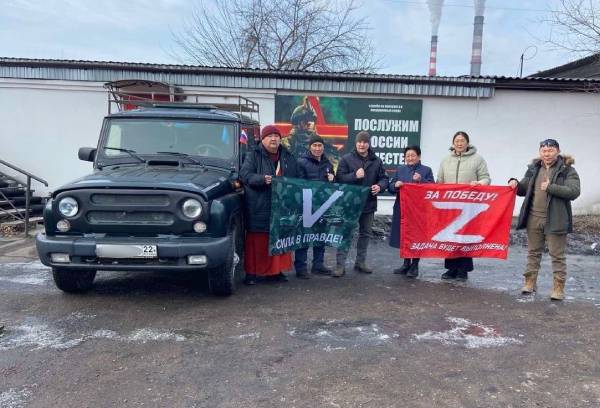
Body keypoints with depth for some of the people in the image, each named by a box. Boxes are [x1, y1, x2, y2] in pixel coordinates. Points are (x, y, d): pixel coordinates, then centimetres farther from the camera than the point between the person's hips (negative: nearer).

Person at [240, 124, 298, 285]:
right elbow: (245, 174, -11)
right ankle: (251, 272, 8)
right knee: (257, 241, -1)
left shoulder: (288, 157, 16)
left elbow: (297, 179, 25)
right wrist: (261, 179, -26)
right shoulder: (253, 155, 1)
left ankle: (277, 270, 23)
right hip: (258, 208, -4)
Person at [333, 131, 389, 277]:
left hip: (369, 203, 4)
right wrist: (354, 176, -24)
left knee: (365, 233, 14)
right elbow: (339, 178, -10)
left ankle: (360, 262, 28)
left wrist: (379, 186, -14)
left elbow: (384, 179, 8)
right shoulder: (346, 159, -4)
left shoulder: (377, 161, 6)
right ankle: (340, 265, 2)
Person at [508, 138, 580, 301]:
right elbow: (524, 190, 18)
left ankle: (558, 288, 11)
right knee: (533, 252, 12)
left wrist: (550, 187, -21)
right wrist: (516, 184, -3)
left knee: (557, 255, 3)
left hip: (555, 220, -4)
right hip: (533, 219, 4)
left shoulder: (567, 170, -3)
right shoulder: (533, 168, 11)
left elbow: (574, 191, -15)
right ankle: (530, 282, 21)